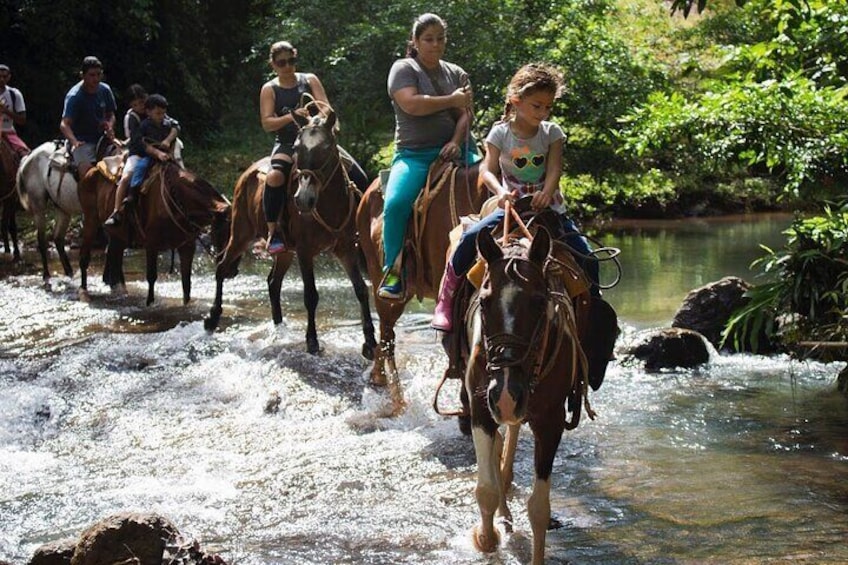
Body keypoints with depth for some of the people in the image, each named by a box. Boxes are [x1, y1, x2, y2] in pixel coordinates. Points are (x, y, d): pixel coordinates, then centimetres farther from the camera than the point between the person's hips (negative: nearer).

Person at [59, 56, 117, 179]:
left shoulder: (105, 90, 2)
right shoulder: (74, 96, -15)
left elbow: (111, 115, 16)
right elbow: (64, 124, -23)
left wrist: (110, 126, -9)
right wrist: (74, 142, -42)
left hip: (101, 138, 6)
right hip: (82, 141, -6)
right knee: (87, 171, -27)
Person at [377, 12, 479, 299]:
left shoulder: (456, 74, 17)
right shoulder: (403, 69, 5)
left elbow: (464, 114, 5)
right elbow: (411, 104, -14)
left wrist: (456, 142, -14)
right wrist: (452, 100, -6)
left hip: (455, 149, 4)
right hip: (414, 154, -4)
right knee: (396, 203, -29)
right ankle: (392, 272, -15)